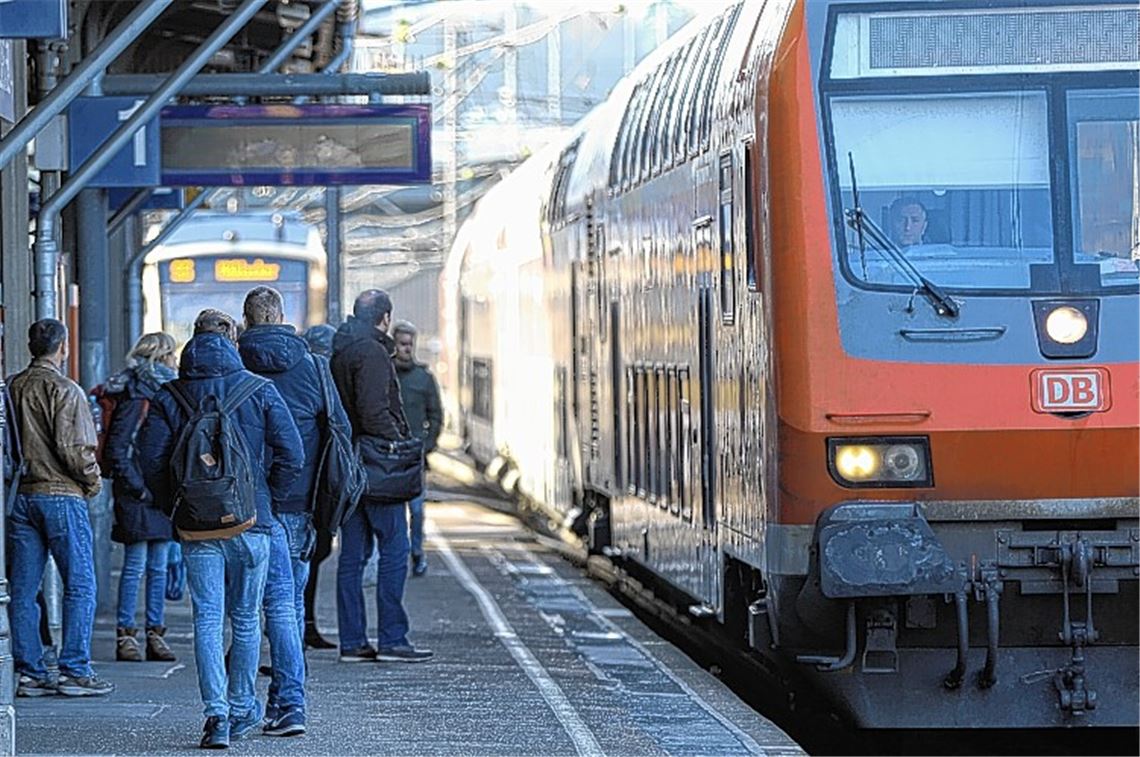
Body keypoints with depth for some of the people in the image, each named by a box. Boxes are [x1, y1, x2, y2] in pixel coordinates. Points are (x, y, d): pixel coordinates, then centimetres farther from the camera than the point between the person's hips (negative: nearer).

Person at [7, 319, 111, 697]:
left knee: (23, 588, 7)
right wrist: (92, 481, -1)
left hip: (19, 496, 6)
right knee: (79, 585, 0)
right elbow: (74, 448, -16)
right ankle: (75, 671, -3)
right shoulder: (64, 390, -10)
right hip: (61, 495, -6)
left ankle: (28, 672, 7)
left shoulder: (11, 388, 9)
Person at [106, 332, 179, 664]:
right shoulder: (135, 398, -12)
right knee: (135, 566, -5)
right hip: (139, 497, -8)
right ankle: (125, 636, 0)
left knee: (158, 567, 9)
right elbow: (116, 450, -15)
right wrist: (139, 488, -17)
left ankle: (155, 634, 13)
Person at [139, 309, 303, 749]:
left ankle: (217, 713, -13)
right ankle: (241, 711, 18)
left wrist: (175, 504, 9)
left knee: (207, 620, 0)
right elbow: (291, 454, -5)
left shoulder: (169, 397, 2)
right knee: (246, 620, 12)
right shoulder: (260, 391, -1)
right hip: (251, 523, 0)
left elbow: (150, 460, -3)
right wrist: (268, 499, 8)